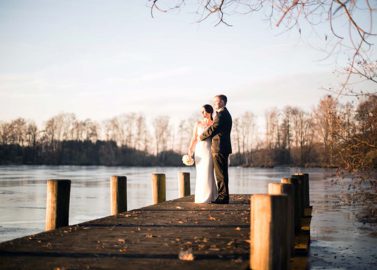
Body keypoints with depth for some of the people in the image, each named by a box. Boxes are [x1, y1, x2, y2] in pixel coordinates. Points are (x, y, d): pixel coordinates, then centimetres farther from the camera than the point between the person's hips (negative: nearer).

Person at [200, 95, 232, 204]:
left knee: (220, 174, -6)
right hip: (223, 148, 10)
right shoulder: (225, 114, 19)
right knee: (222, 174, 13)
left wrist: (201, 137, -5)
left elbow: (213, 129, -17)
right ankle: (224, 196, 17)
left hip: (219, 148, -10)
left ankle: (223, 197, -4)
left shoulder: (221, 114, -15)